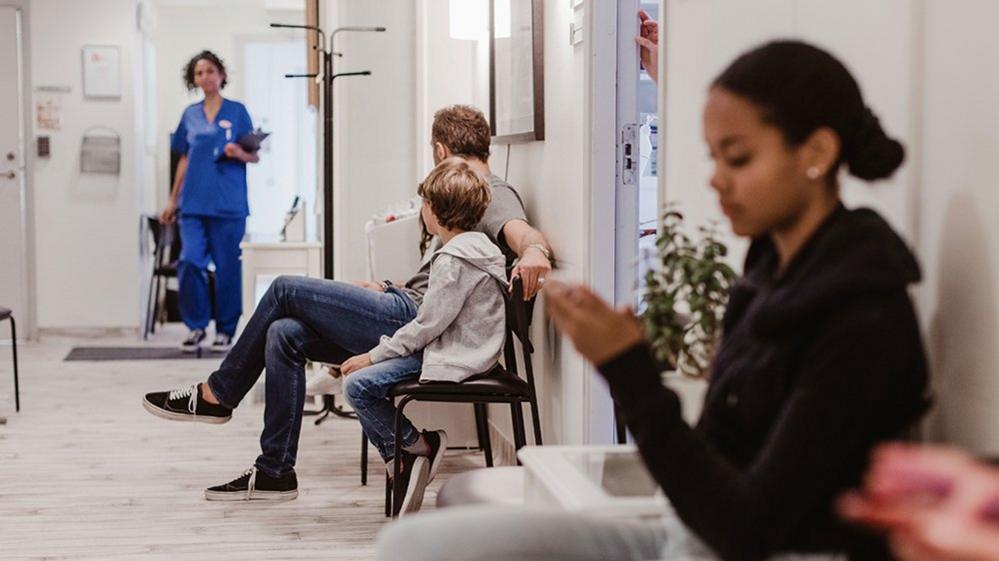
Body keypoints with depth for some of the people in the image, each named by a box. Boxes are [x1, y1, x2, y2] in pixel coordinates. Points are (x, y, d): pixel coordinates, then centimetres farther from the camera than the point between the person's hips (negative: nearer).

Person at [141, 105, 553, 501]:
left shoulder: (494, 195, -5)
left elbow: (523, 233, -28)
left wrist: (534, 251, -51)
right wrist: (388, 291, 26)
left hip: (413, 320, -10)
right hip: (410, 312, 10)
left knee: (285, 290, -4)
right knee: (283, 334, -1)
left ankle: (215, 396, 11)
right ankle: (275, 472, 0)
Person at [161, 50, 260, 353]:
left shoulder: (237, 111, 3)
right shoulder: (190, 115, 12)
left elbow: (254, 156, 3)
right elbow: (184, 160, 17)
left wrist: (239, 153, -19)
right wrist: (173, 200, 17)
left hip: (228, 203, -2)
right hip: (194, 202, 2)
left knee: (227, 266, 1)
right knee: (189, 261, -10)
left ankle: (225, 330, 14)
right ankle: (196, 325, 6)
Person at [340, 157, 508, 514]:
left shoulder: (452, 261, -19)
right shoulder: (476, 246, 14)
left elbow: (426, 325, -19)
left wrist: (374, 355, -11)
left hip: (453, 361, -11)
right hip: (459, 349, 11)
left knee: (358, 385, -17)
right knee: (364, 381, 8)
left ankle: (419, 444, -3)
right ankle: (400, 460, 4)